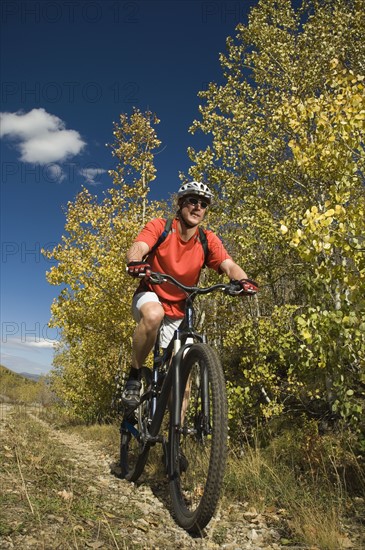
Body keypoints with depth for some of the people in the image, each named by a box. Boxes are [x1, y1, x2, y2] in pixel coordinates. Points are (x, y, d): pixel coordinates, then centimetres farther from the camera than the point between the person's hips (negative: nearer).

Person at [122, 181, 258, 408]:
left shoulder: (208, 240, -5)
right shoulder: (160, 227, -11)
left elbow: (229, 265, -19)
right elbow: (138, 248, -28)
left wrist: (243, 280, -42)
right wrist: (136, 262, -53)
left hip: (179, 314, 3)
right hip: (150, 297, -3)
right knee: (154, 314, -39)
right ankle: (134, 375, -17)